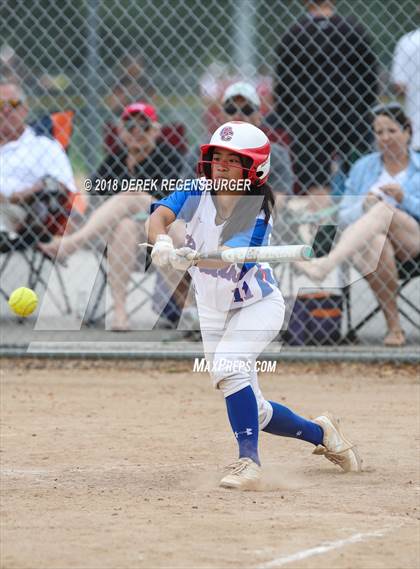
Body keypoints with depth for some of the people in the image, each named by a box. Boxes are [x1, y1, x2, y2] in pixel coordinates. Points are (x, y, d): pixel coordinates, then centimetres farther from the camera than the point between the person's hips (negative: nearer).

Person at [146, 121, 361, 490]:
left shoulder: (257, 213, -21)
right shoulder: (195, 195, -9)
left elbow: (229, 255, -38)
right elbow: (160, 214, -28)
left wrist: (189, 257, -58)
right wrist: (161, 241, -51)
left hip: (257, 306, -5)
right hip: (213, 312, 5)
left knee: (228, 365, -33)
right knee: (253, 412, 9)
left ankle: (249, 461, -33)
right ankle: (320, 433, 32)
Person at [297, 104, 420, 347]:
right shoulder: (363, 167, 19)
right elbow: (344, 216, 15)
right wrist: (363, 206, -7)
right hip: (369, 239, 2)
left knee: (383, 211, -37)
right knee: (376, 244, -40)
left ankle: (328, 264, -54)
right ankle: (394, 326, -40)